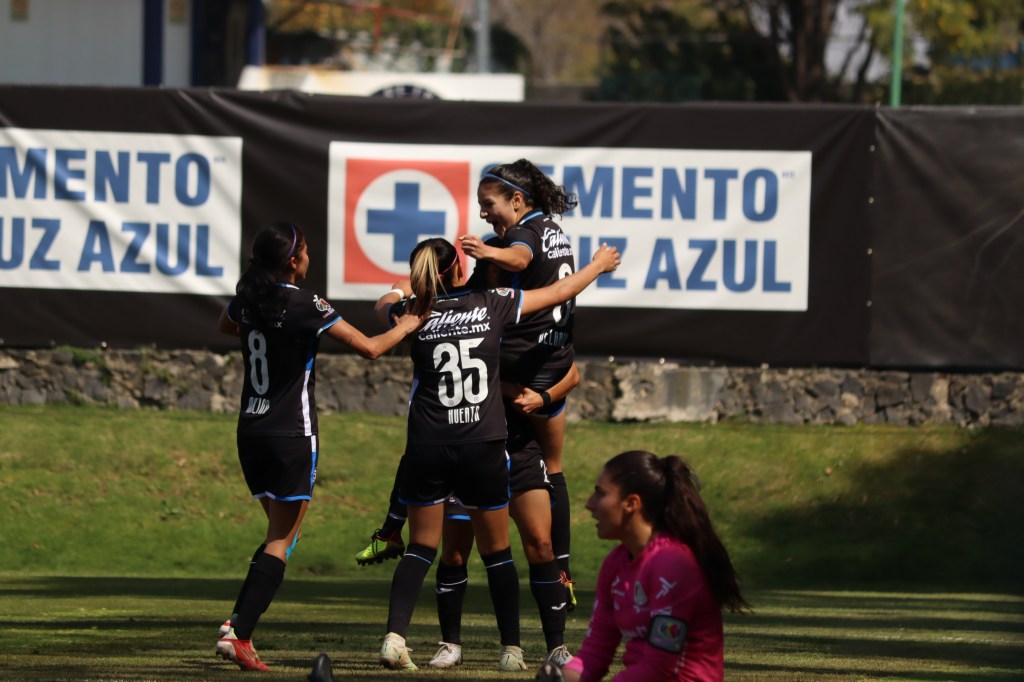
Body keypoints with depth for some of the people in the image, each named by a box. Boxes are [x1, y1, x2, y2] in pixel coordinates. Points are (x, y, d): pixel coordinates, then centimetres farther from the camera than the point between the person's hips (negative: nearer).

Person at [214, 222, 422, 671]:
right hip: (291, 434, -7)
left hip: (250, 431, 7)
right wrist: (404, 328, 4)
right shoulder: (303, 306, -15)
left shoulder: (248, 299, 4)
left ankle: (238, 622, 5)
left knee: (279, 533, 17)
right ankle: (239, 634, -12)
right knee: (281, 542, -2)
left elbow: (225, 326, 30)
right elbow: (369, 348, -14)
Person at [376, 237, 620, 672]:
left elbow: (384, 304, 25)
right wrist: (598, 265, 27)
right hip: (483, 448, -1)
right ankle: (511, 649, 13)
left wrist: (405, 294, 46)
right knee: (496, 552, 11)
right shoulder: (492, 306, -3)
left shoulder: (415, 313, -1)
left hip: (427, 448, 1)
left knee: (421, 548, 9)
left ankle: (394, 637, -8)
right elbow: (559, 293, 10)